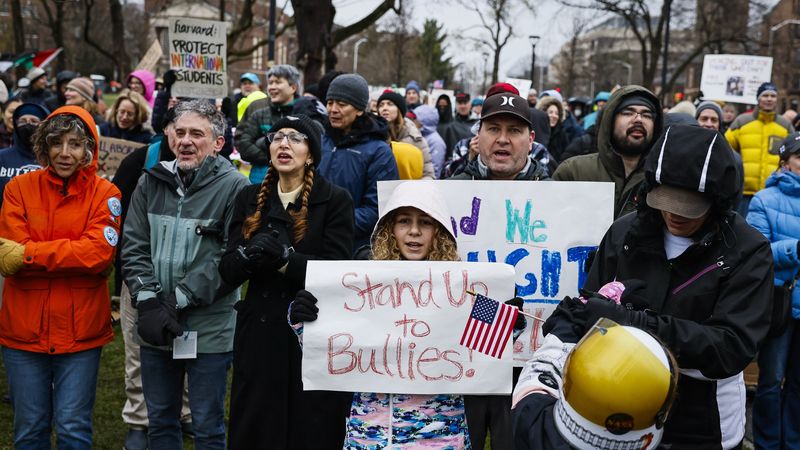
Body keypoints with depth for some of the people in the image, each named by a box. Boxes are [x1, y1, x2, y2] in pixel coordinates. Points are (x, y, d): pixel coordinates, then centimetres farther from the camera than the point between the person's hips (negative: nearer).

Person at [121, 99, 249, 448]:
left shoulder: (234, 187, -9)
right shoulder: (151, 183, 6)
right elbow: (134, 247, 4)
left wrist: (180, 300, -15)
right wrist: (149, 302, -10)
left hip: (209, 328, -4)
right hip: (155, 327, 5)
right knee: (160, 421, 18)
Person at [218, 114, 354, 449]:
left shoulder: (336, 201, -2)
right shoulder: (249, 199, 9)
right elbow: (228, 271, 1)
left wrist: (283, 258, -25)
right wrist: (249, 254, -20)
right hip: (259, 333, 3)